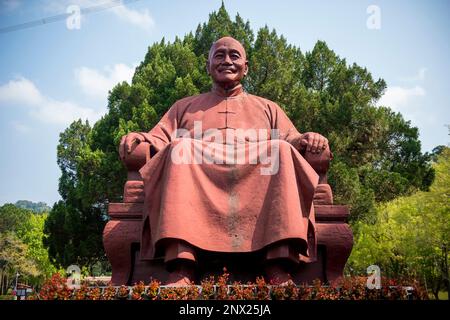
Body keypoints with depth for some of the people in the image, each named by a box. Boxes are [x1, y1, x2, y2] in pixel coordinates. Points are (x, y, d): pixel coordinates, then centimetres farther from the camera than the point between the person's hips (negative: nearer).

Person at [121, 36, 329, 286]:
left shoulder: (268, 108, 32)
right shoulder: (185, 106, 32)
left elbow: (291, 142, 19)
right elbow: (159, 140, 19)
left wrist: (305, 140, -6)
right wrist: (141, 138, -5)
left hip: (255, 180, 1)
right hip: (198, 178, 0)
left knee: (282, 151, -29)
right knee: (180, 147, -31)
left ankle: (280, 273, -44)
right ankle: (180, 273, -46)